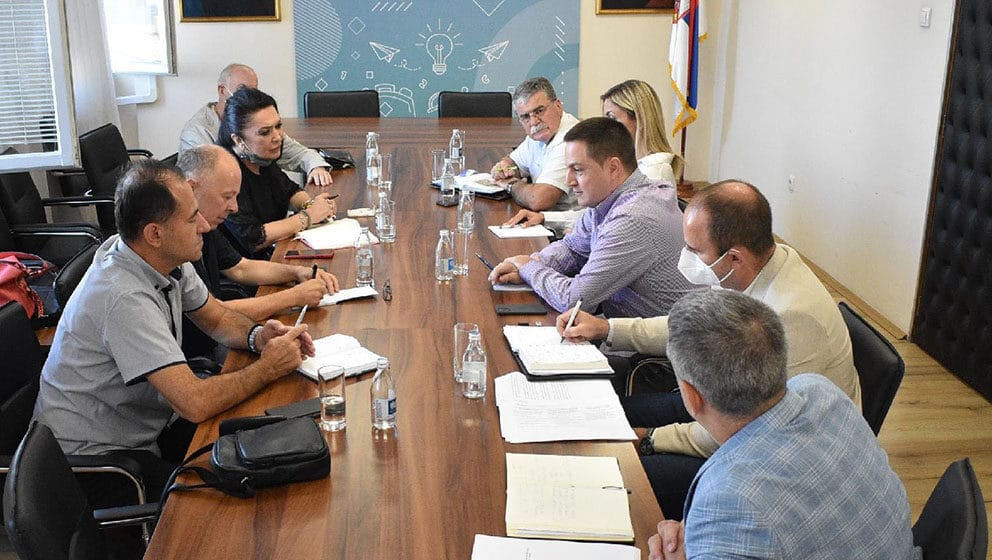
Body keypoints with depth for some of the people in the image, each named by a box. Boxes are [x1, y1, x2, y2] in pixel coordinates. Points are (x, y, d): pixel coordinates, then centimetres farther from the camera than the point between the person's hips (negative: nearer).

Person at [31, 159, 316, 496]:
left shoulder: (169, 259, -5)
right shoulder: (124, 298, -32)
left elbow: (216, 318, 11)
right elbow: (195, 404, -36)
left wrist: (256, 336, -11)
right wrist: (267, 368, -21)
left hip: (144, 428, 9)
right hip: (93, 456, -8)